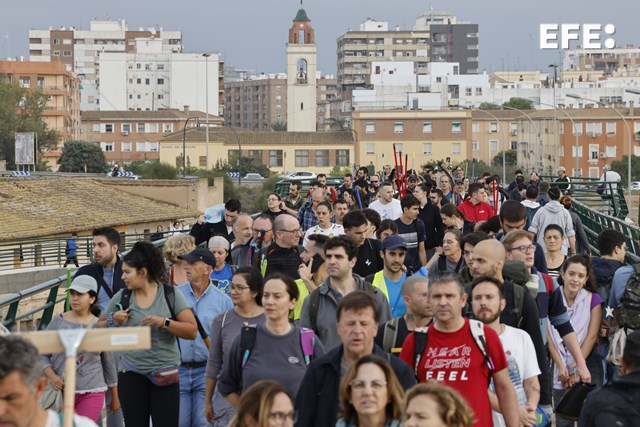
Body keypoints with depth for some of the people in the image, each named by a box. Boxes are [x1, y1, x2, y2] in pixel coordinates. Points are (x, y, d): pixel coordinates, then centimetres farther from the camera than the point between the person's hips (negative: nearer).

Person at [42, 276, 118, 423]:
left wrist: (115, 396, 15)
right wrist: (51, 376, -15)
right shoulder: (58, 322, 0)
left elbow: (109, 363, 10)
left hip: (92, 392, 0)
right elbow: (43, 355, 3)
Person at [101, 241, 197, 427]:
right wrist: (113, 320, -7)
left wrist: (164, 322, -19)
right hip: (131, 374, 2)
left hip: (164, 374, -2)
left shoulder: (170, 294, -4)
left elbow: (192, 331, -8)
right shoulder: (121, 297, 4)